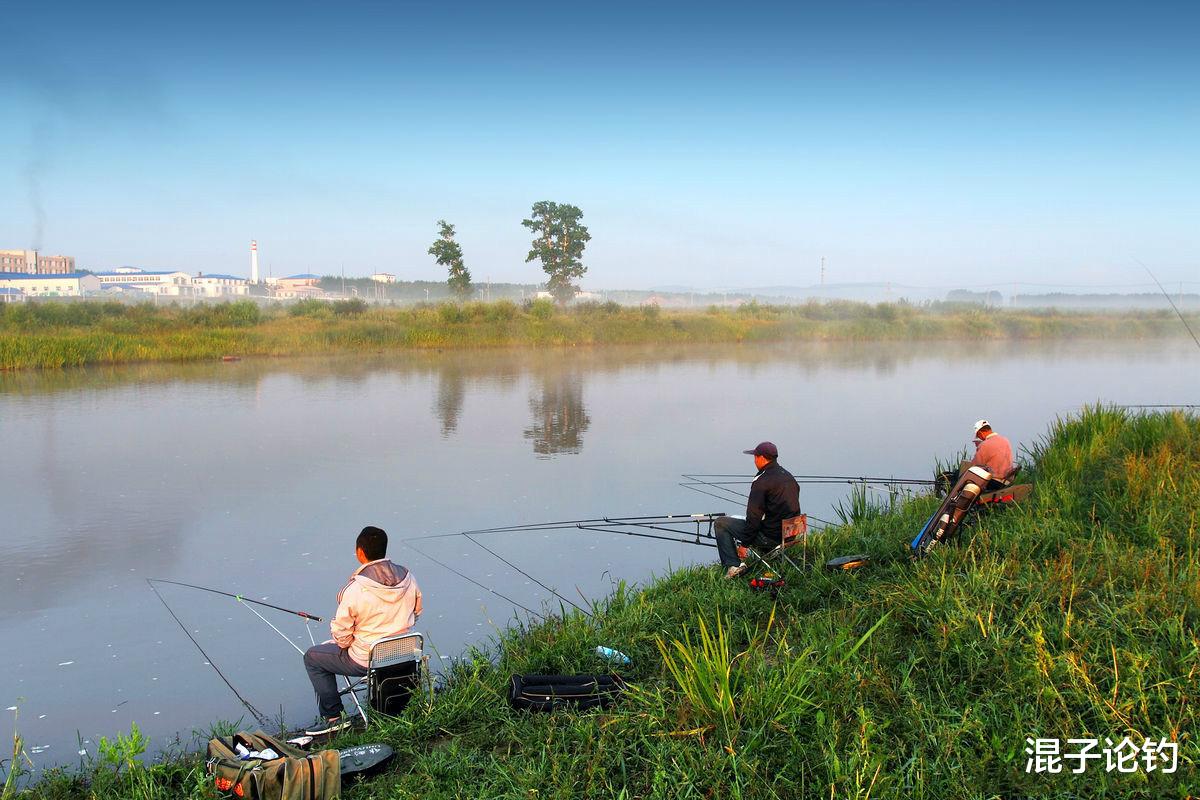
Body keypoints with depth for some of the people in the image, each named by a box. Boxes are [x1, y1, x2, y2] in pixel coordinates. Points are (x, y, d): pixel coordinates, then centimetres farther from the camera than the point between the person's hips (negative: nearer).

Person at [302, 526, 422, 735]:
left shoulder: (354, 589, -24)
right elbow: (416, 612, 8)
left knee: (312, 657, 16)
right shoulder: (408, 578, -9)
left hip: (366, 661, -6)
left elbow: (341, 637, -16)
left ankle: (333, 718, 15)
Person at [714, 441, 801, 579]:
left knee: (721, 523, 1)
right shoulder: (788, 476, 11)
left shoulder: (762, 481, -16)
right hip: (790, 532, 9)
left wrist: (744, 544, -8)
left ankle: (733, 565, -8)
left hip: (771, 536, -9)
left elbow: (754, 517, -17)